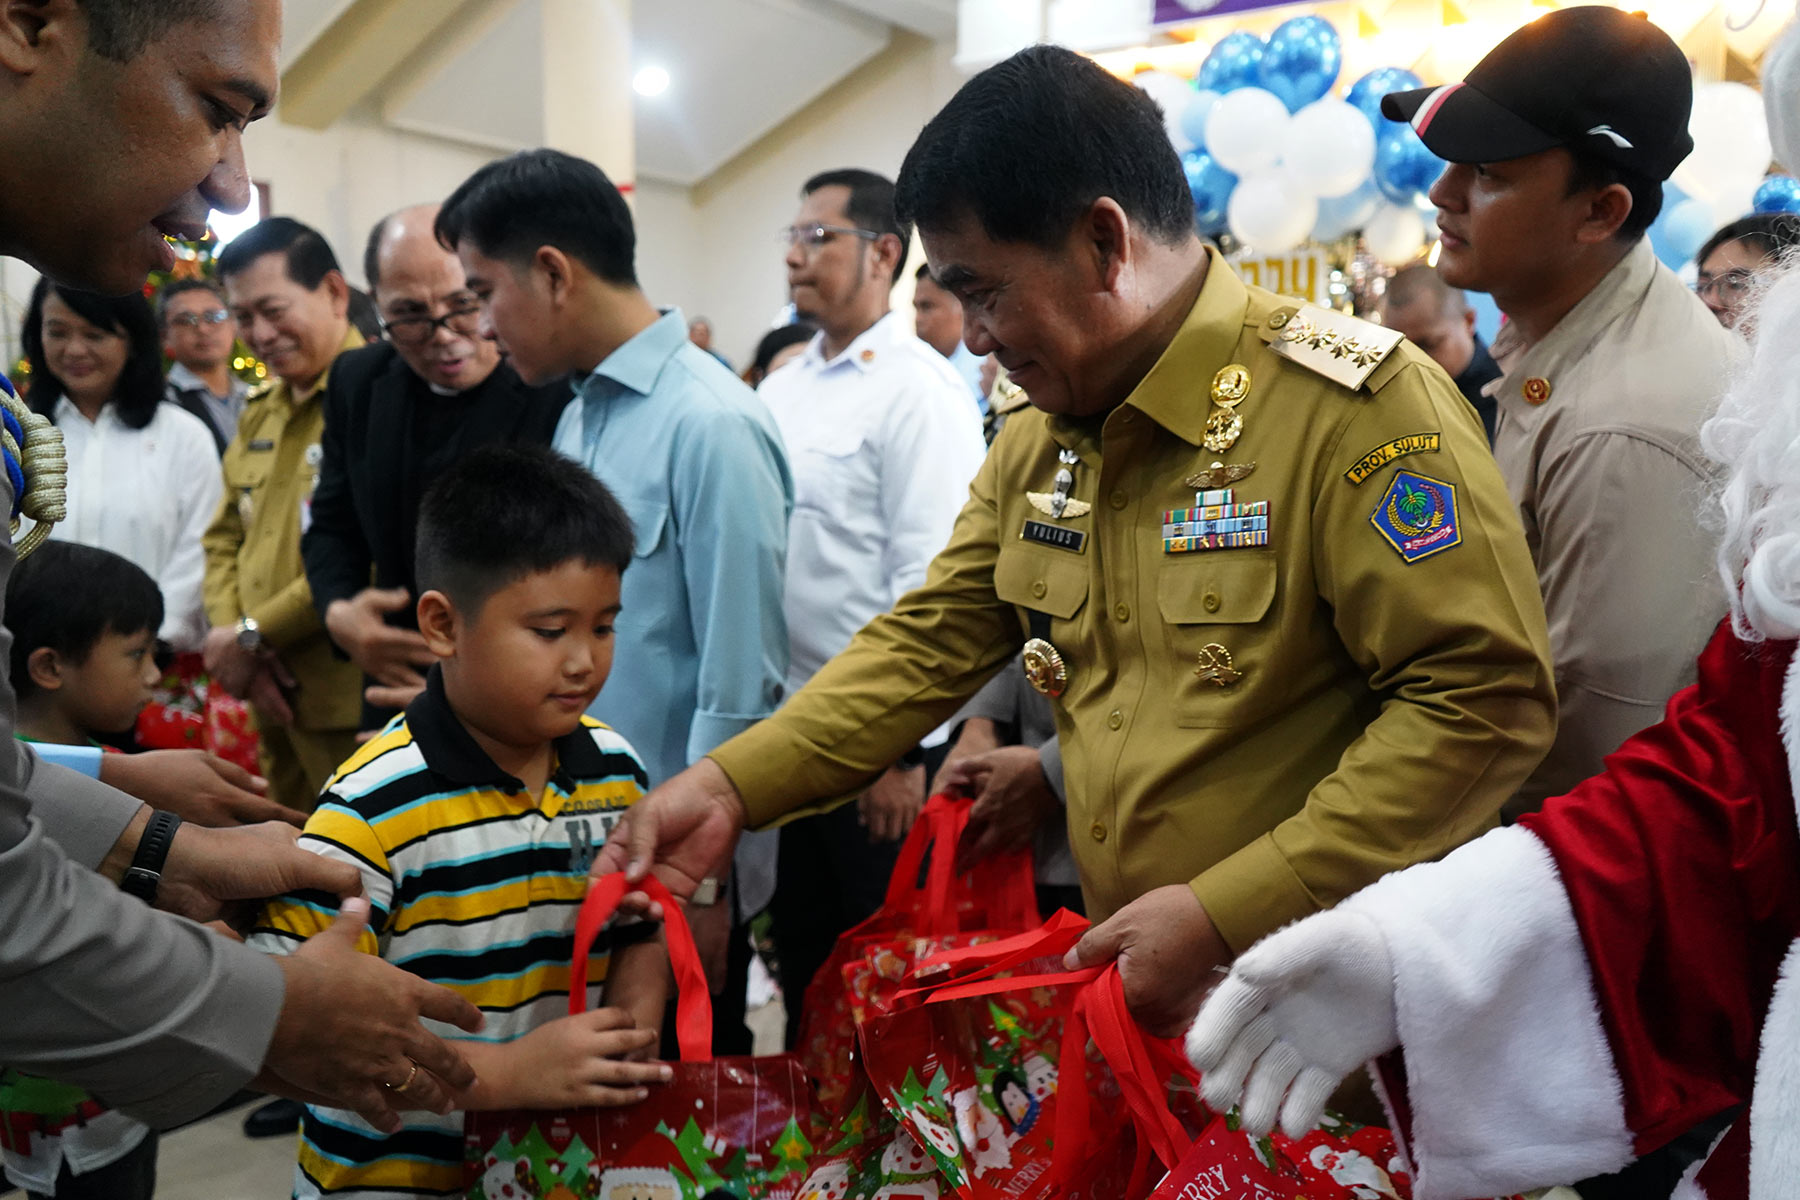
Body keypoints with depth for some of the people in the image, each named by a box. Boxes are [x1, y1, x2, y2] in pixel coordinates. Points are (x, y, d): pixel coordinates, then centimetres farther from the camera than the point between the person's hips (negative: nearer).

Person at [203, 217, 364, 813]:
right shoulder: (260, 413, 16)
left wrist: (256, 633, -11)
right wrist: (230, 638, 2)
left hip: (351, 701, -8)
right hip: (274, 699, 8)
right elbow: (226, 538, 20)